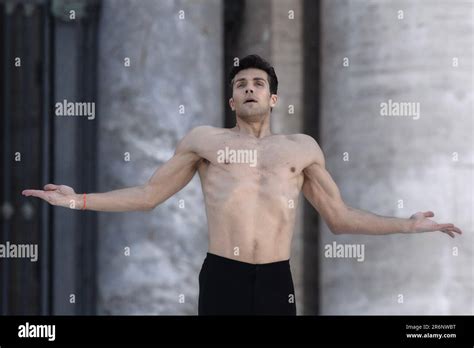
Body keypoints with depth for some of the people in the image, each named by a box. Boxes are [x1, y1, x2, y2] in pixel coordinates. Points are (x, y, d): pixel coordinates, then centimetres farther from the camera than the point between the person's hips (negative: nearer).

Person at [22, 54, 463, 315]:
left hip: (276, 282, 1)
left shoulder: (302, 148, 15)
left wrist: (406, 224, 12)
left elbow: (340, 218, 19)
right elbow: (147, 195, 14)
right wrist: (79, 200, 7)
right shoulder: (204, 140, 11)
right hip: (222, 277, -1)